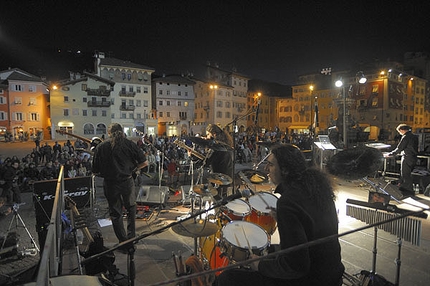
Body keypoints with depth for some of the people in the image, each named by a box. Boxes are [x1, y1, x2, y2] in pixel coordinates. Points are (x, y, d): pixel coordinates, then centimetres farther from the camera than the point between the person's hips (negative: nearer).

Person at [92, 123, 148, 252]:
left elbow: (95, 171, 1)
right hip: (127, 181, 0)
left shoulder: (100, 147, -1)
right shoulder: (129, 144, -5)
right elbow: (144, 162, -6)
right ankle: (131, 238, 23)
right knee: (131, 208, 23)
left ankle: (124, 242, 22)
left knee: (115, 213, 15)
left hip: (110, 184, 0)